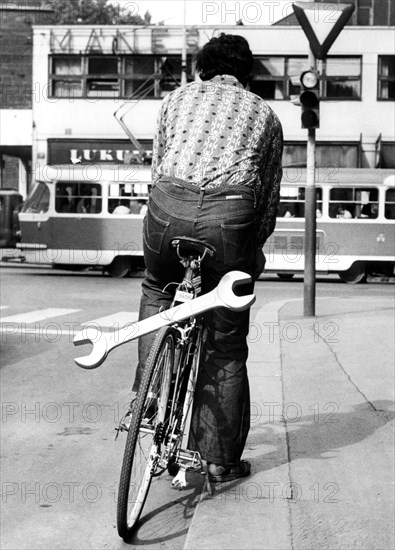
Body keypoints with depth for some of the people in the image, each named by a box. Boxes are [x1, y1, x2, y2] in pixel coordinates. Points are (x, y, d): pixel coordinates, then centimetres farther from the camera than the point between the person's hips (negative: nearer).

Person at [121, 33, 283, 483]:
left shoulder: (177, 98, 25)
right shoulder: (264, 114, 25)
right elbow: (270, 195, 24)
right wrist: (253, 250, 35)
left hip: (169, 205, 1)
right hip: (231, 215, 0)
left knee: (157, 290, 32)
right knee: (225, 345, 11)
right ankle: (220, 458, 17)